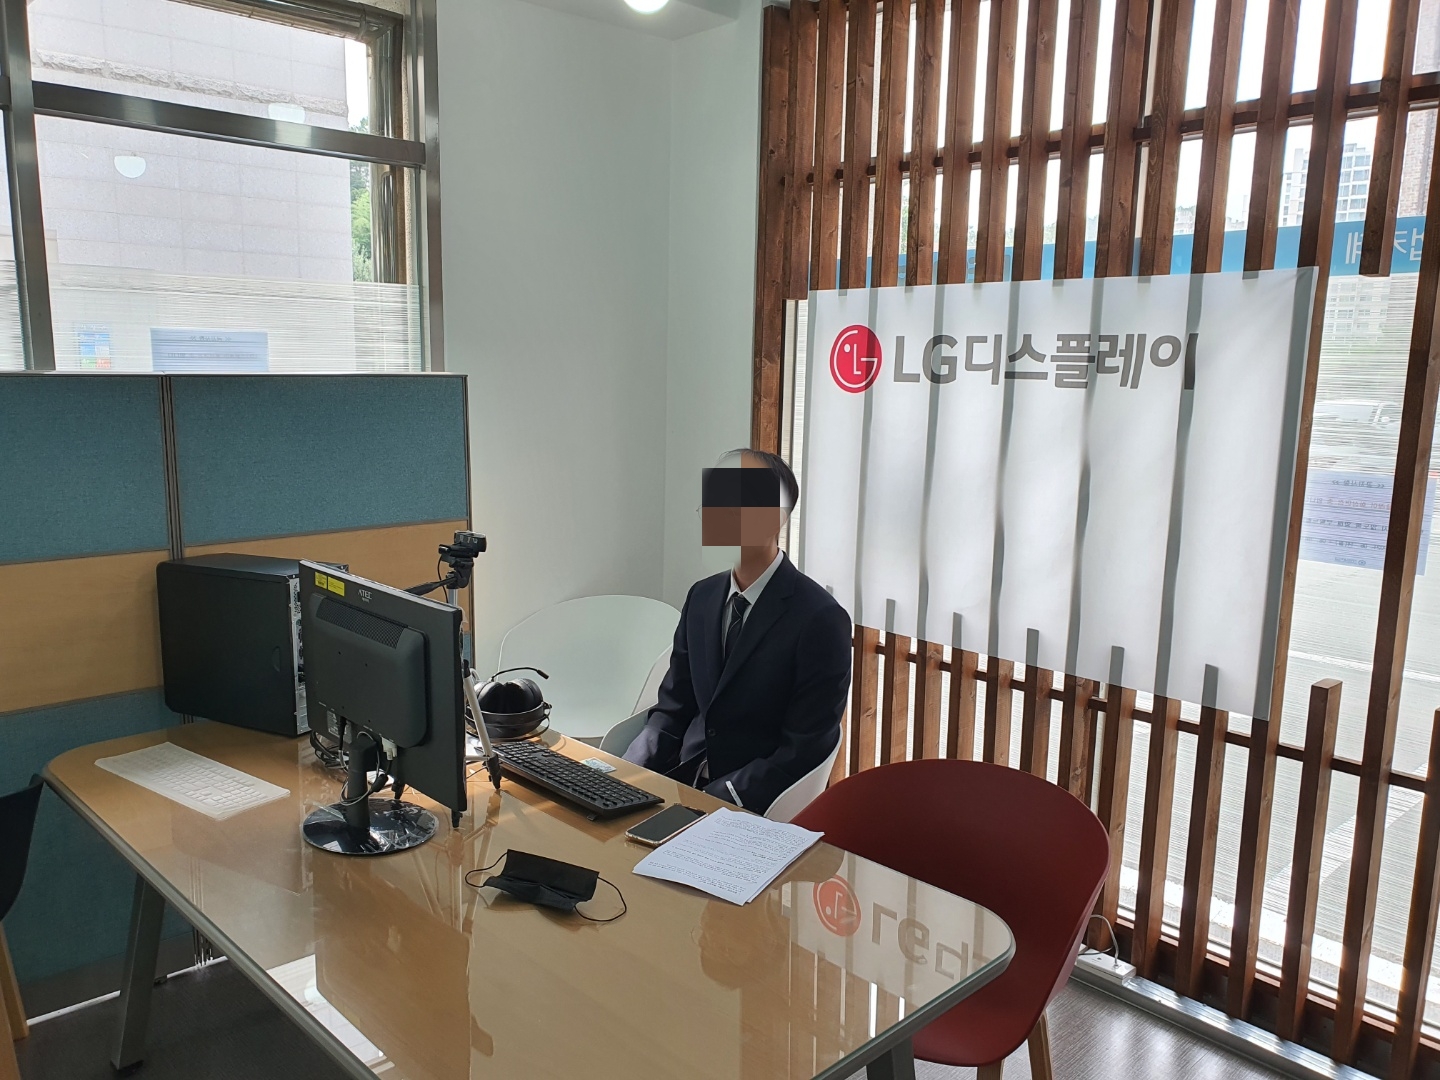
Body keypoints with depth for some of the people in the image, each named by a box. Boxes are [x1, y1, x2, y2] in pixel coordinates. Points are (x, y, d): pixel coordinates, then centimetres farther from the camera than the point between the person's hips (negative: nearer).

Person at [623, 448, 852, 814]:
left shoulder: (820, 619, -15)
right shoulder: (701, 597, 5)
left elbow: (803, 754, -15)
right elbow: (673, 710, 10)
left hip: (750, 803, -6)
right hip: (682, 780, 6)